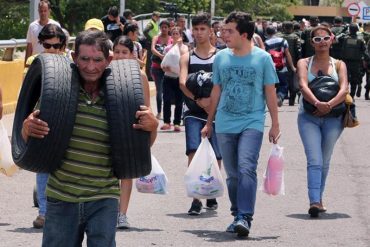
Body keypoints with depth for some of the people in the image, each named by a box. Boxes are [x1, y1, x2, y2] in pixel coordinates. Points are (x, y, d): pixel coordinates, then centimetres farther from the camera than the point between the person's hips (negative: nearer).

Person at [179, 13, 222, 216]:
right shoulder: (187, 58, 6)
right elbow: (183, 83, -9)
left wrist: (213, 102, -18)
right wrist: (199, 100, -24)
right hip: (193, 112, 0)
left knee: (215, 155, 5)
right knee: (194, 152, -13)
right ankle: (196, 199, -13)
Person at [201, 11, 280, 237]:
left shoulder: (262, 58, -3)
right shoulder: (221, 57, 6)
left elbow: (270, 92, 3)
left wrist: (275, 124, 3)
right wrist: (209, 123, 17)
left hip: (252, 123, -4)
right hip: (225, 124, 4)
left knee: (246, 168, -19)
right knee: (232, 174, 9)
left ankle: (245, 217, -23)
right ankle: (237, 215, 21)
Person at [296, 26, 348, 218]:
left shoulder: (339, 65, 8)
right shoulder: (304, 63, 5)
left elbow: (344, 89, -6)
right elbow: (303, 86, -12)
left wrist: (329, 105, -24)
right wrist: (317, 103, -30)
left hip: (332, 118, 2)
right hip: (309, 117, -2)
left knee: (324, 162, 9)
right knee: (314, 161, -14)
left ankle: (318, 199, 22)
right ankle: (314, 201, -22)